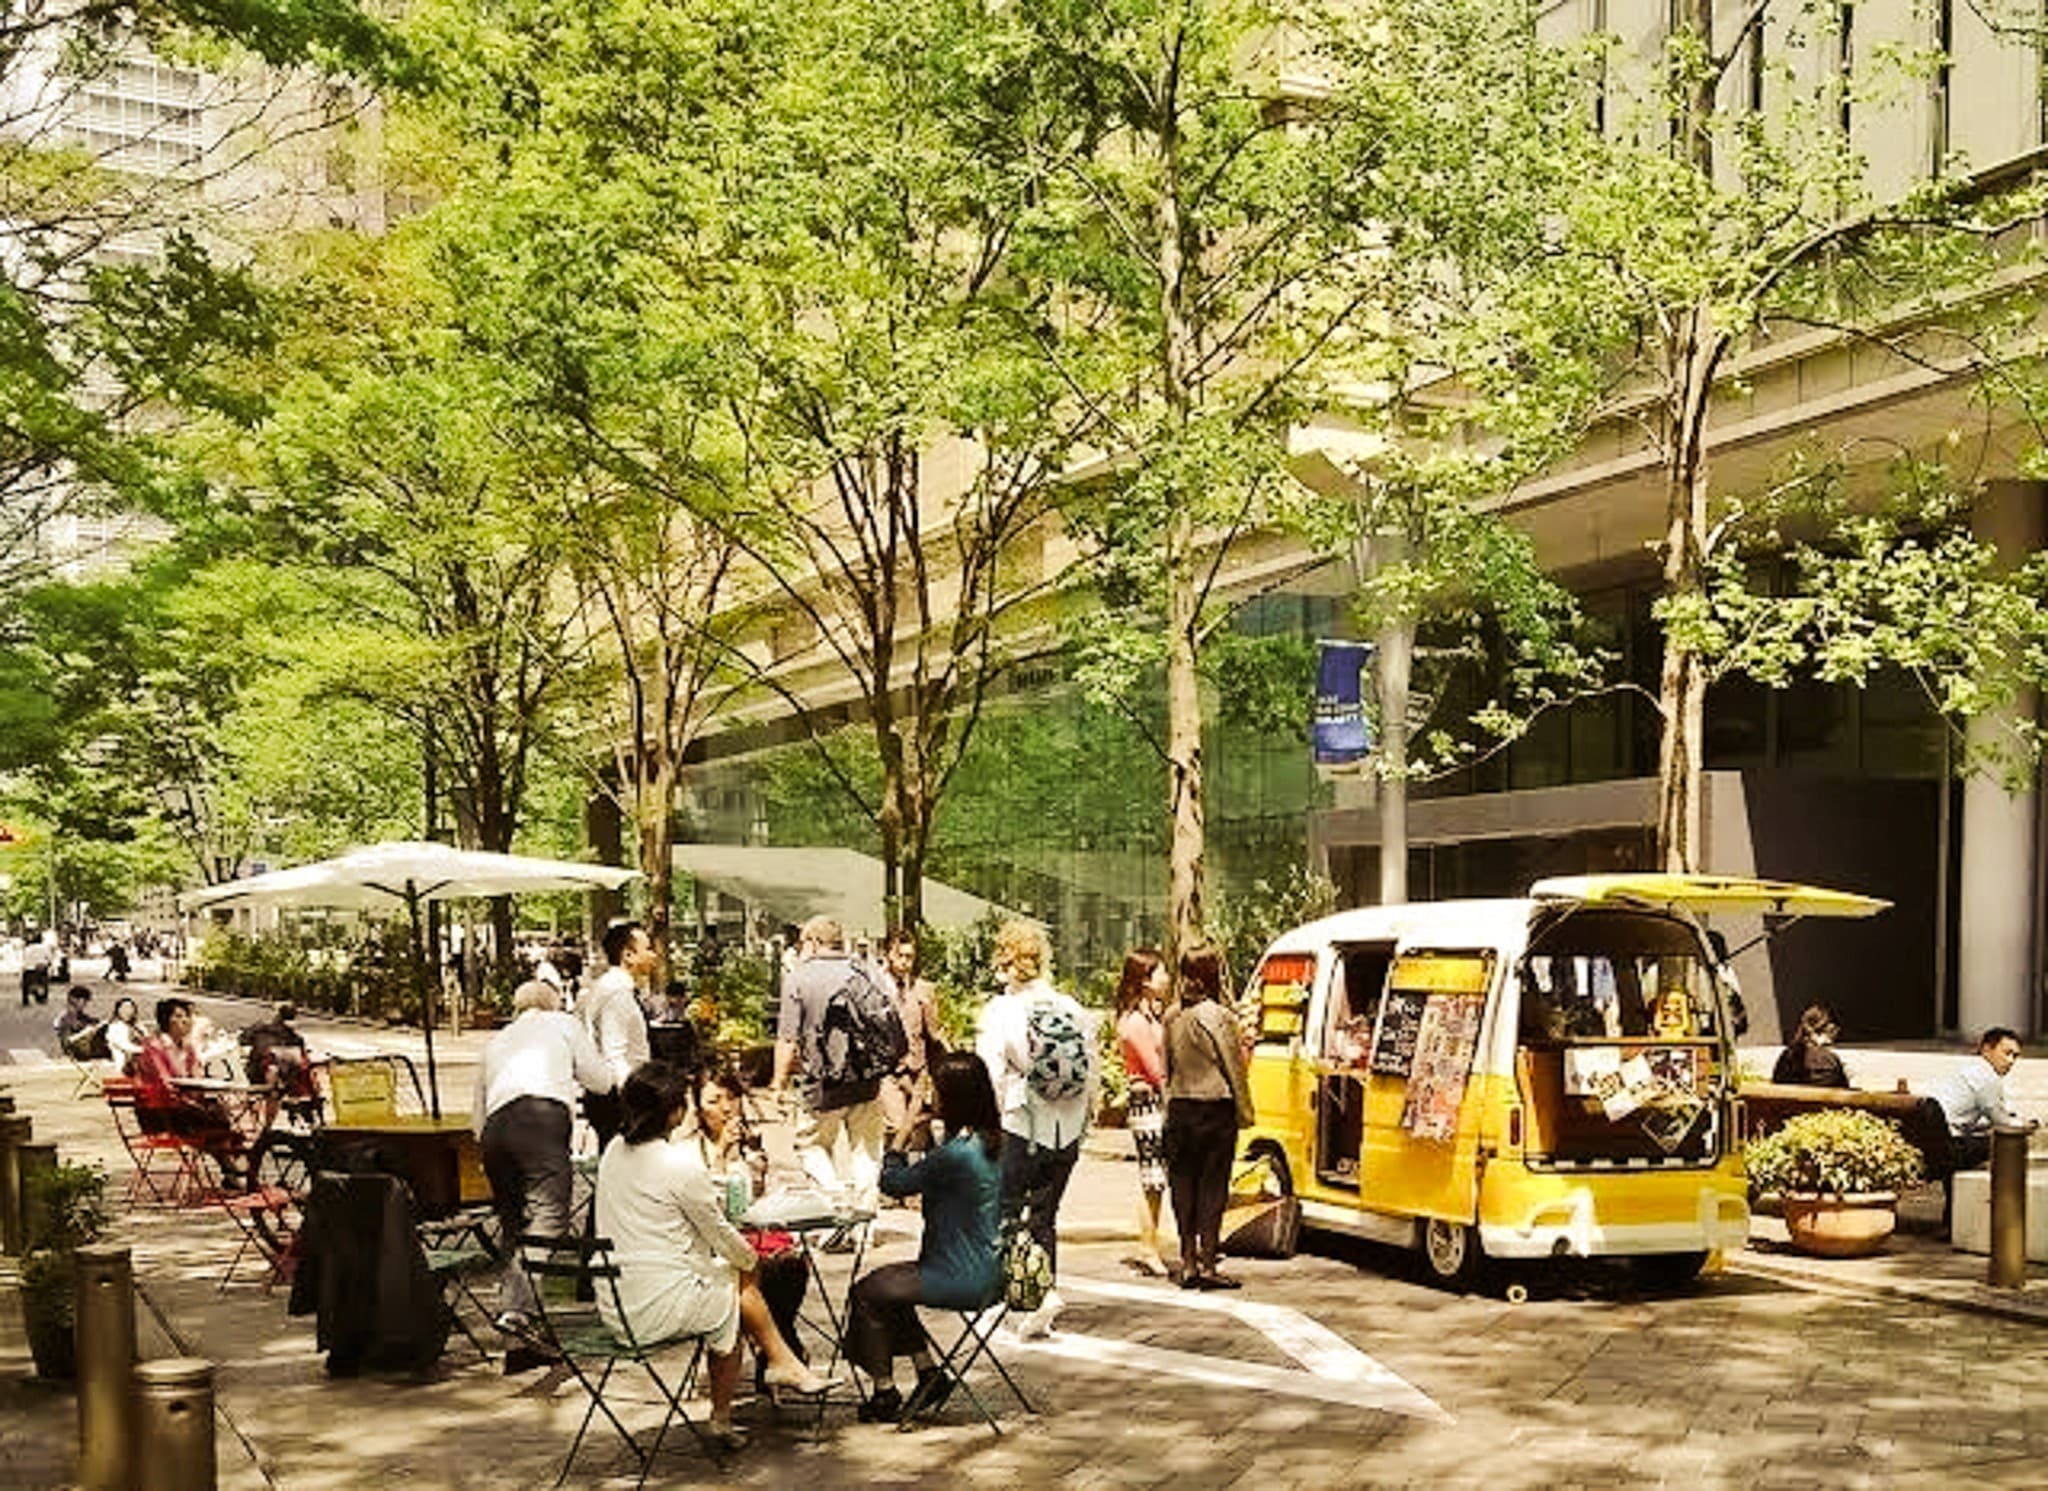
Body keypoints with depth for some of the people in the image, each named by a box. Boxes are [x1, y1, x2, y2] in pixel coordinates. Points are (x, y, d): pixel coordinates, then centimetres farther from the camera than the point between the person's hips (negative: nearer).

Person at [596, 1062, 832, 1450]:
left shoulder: (614, 1152, 5)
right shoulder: (680, 1163, -19)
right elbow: (719, 1234, -5)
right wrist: (750, 1257, 13)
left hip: (613, 1308, 8)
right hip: (661, 1309, -8)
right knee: (741, 1278, 15)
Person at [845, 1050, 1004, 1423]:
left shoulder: (956, 1154, -27)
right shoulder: (988, 1141, 3)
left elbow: (892, 1183, -14)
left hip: (964, 1279, -10)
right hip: (985, 1269, 10)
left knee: (867, 1293, 6)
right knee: (886, 1283, 24)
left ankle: (885, 1393, 18)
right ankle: (928, 1372, 24)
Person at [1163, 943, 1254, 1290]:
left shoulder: (1172, 1018, 4)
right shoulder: (1219, 1017, -12)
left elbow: (1167, 1069, 10)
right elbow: (1234, 1069, -9)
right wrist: (1245, 1112, 0)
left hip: (1180, 1109, 5)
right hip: (1216, 1109, -5)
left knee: (1184, 1185, 9)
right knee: (1213, 1187, 1)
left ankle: (1188, 1264, 13)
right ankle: (1207, 1265, 3)